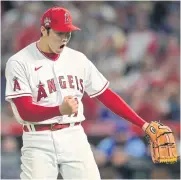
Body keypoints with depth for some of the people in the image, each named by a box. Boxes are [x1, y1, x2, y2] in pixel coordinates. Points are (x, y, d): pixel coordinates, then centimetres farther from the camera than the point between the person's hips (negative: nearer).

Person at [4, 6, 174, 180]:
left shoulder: (77, 59, 8)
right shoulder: (19, 63, -7)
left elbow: (106, 96, 10)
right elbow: (25, 111, -15)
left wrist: (143, 124, 3)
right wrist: (61, 110, -33)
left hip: (75, 138, 4)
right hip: (39, 142, -4)